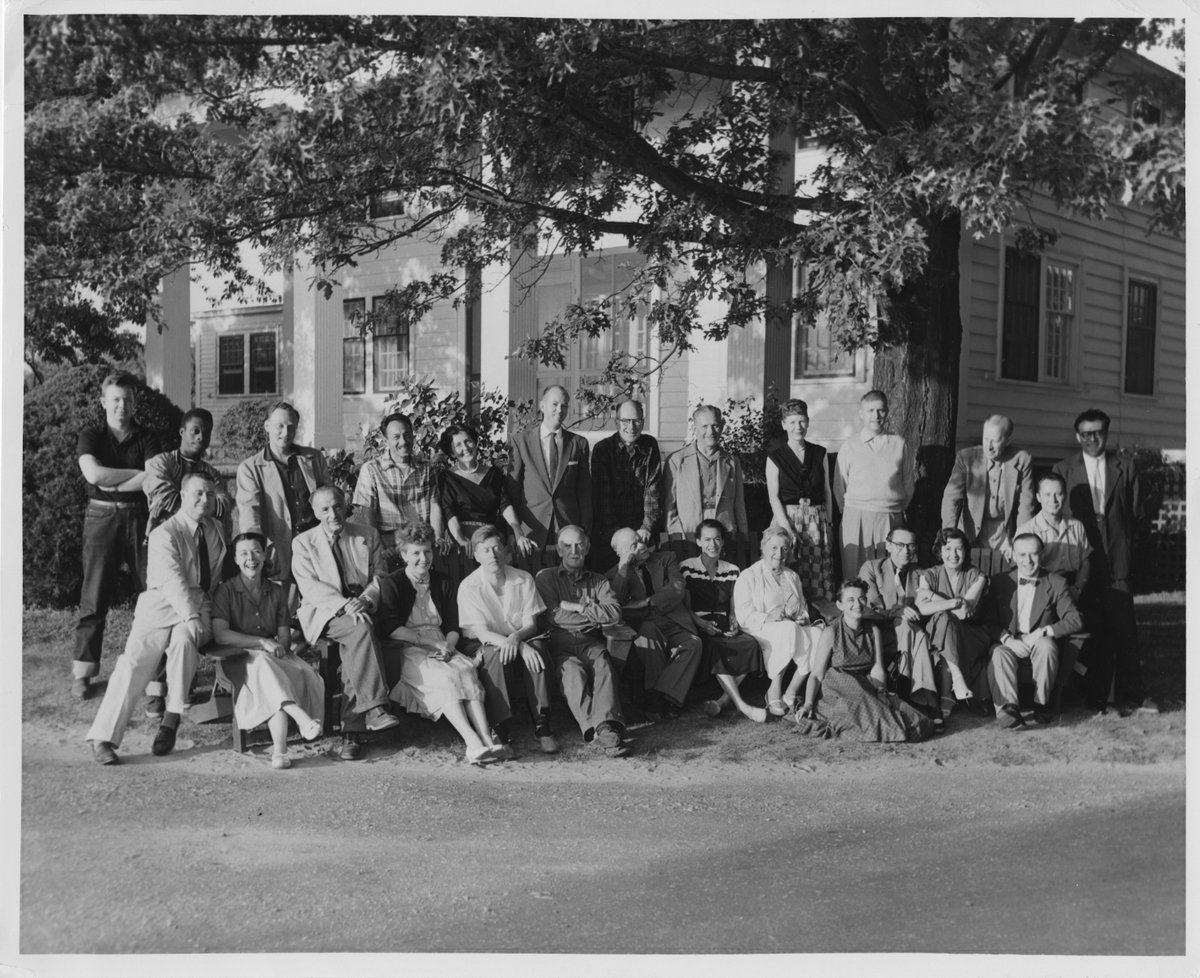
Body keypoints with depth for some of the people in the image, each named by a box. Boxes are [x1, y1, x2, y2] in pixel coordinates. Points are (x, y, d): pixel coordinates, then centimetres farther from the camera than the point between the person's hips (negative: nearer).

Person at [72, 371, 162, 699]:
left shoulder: (147, 438, 7)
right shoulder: (91, 436, 5)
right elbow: (94, 474, -13)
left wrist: (112, 484, -10)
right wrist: (137, 474, -7)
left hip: (141, 518, 1)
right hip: (102, 518, -1)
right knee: (94, 598, 0)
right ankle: (82, 672, 6)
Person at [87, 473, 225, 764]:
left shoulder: (216, 529, 16)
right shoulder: (164, 535, -4)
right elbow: (173, 579, -18)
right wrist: (190, 616, -31)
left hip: (200, 607, 3)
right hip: (163, 606, -3)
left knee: (184, 640, -32)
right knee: (134, 662, -21)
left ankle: (171, 721, -26)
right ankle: (103, 738, -19)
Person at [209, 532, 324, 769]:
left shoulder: (277, 592, 14)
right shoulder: (226, 591, 1)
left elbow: (285, 635, 11)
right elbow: (220, 634, -11)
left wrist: (279, 647, -14)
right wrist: (262, 643, -18)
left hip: (275, 659, 3)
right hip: (239, 660, -3)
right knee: (262, 662, -38)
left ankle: (279, 749, -43)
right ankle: (301, 718, -51)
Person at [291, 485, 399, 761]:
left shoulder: (368, 536, 15)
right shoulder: (303, 542, 8)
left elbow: (380, 575, 9)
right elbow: (309, 586, -5)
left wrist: (365, 599, -13)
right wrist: (344, 604, -21)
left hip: (362, 609, 2)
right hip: (323, 613, -2)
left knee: (354, 646, -31)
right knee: (360, 629, -35)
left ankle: (350, 730, -33)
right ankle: (373, 708, -39)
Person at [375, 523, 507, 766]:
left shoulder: (442, 585, 20)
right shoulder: (391, 584, 6)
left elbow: (454, 627, 13)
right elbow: (390, 628, -7)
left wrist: (448, 646, -10)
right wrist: (431, 642, -14)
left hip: (441, 649, 4)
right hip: (406, 652, -4)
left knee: (466, 669, -29)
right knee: (443, 676, -33)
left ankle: (487, 740, -43)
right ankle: (473, 744, -46)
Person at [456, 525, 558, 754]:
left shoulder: (524, 580, 0)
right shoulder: (469, 586, -9)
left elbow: (530, 624, -3)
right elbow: (481, 632, -16)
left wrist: (515, 638, -28)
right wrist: (520, 647, -30)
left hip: (520, 642, 2)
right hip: (484, 648, -2)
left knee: (537, 647, -30)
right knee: (496, 654, -36)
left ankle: (541, 725, -31)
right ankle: (501, 727, -32)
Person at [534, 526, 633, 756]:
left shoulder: (598, 581, 24)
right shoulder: (546, 577, 17)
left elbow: (615, 613, 5)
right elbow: (554, 616, 0)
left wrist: (577, 608, -1)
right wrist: (594, 612, 5)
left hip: (591, 642, 2)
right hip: (560, 644, -2)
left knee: (602, 665, -33)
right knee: (572, 670, -35)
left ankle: (607, 725, -53)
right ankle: (599, 730, -52)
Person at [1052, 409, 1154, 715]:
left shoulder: (1125, 468, 10)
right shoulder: (1064, 470, 6)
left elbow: (1135, 512, 11)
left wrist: (1121, 542, 5)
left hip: (1117, 562, 1)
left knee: (1124, 629, -1)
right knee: (1093, 630, 1)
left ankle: (1129, 697, 9)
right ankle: (1095, 699, 8)